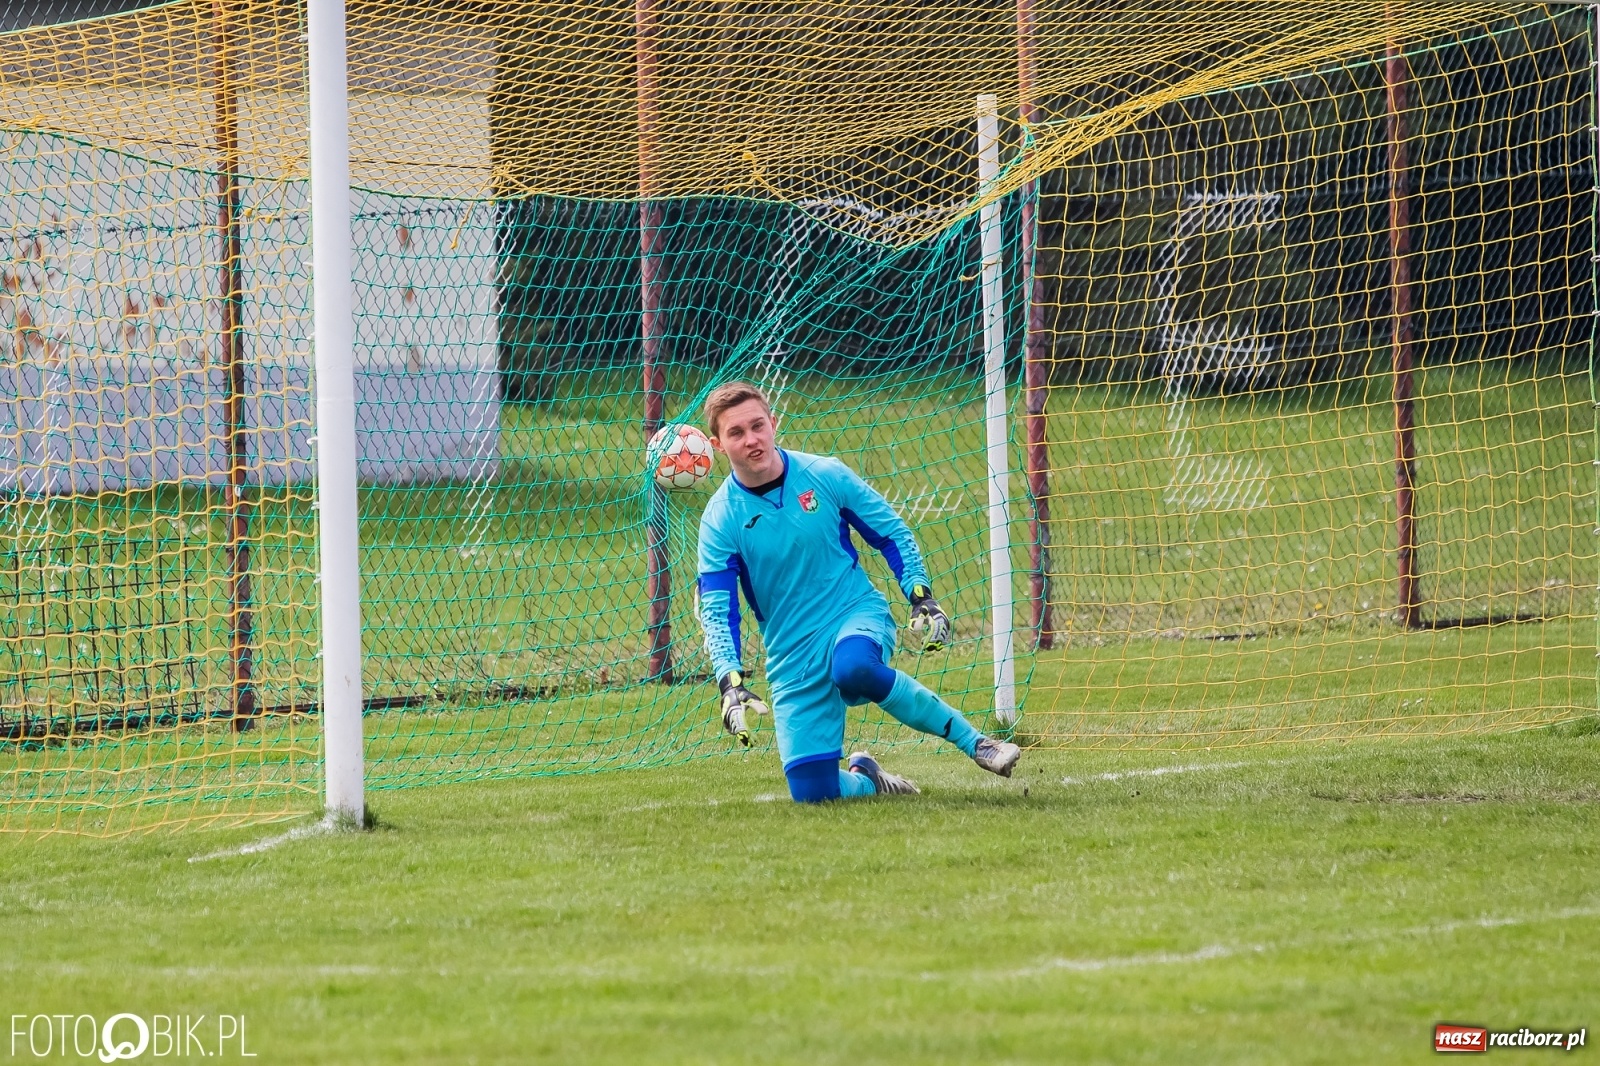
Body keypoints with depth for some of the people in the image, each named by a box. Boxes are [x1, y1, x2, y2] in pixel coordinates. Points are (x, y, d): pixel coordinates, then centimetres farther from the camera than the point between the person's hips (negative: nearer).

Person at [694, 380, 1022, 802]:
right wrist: (730, 681, -27)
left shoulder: (824, 475, -4)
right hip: (792, 661, 1)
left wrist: (921, 596, -5)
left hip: (858, 614, -1)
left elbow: (891, 533, 7)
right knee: (812, 793, -11)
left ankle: (971, 740, -23)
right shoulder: (721, 519, -6)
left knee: (852, 666, -41)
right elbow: (716, 610, -11)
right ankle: (865, 779, 27)